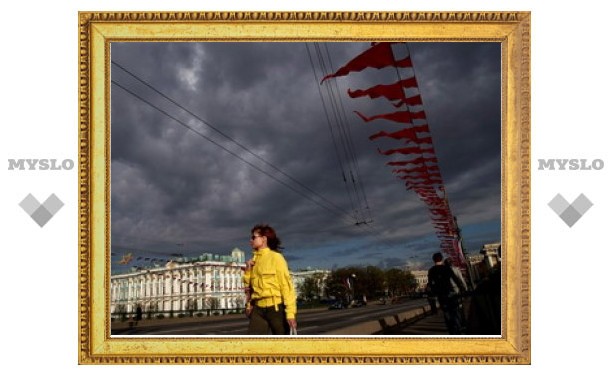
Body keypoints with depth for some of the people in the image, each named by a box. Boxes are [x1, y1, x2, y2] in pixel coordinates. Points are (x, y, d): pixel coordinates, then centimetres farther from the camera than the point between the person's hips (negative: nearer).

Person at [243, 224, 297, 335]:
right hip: (258, 309, 5)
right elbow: (248, 287, 17)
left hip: (276, 307, -5)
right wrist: (248, 271, 0)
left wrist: (290, 312, -15)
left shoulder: (276, 257, -4)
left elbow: (287, 285, -9)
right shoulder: (254, 261, 13)